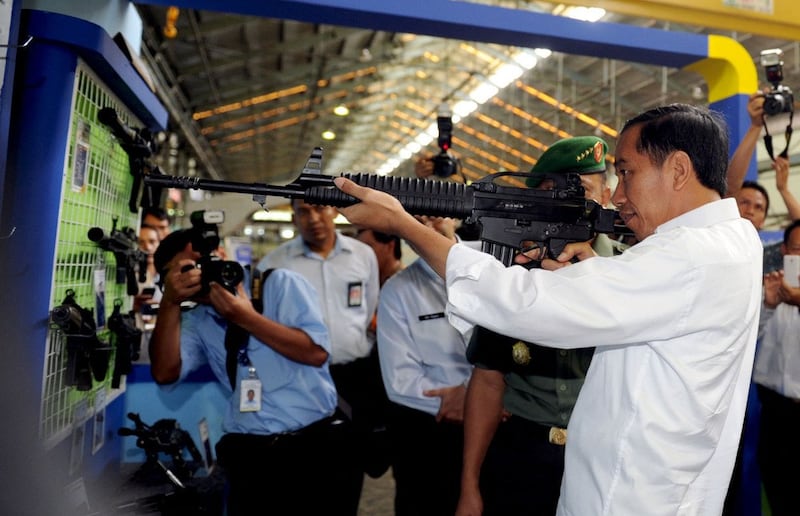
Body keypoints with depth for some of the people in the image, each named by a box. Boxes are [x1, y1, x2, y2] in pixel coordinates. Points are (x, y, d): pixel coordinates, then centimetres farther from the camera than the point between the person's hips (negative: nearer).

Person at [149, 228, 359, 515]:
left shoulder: (279, 284, 2)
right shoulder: (196, 322, 12)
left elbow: (317, 352, -9)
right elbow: (165, 374, -3)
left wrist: (246, 318, -11)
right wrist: (170, 302, -9)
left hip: (317, 440, -2)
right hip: (247, 452, 3)